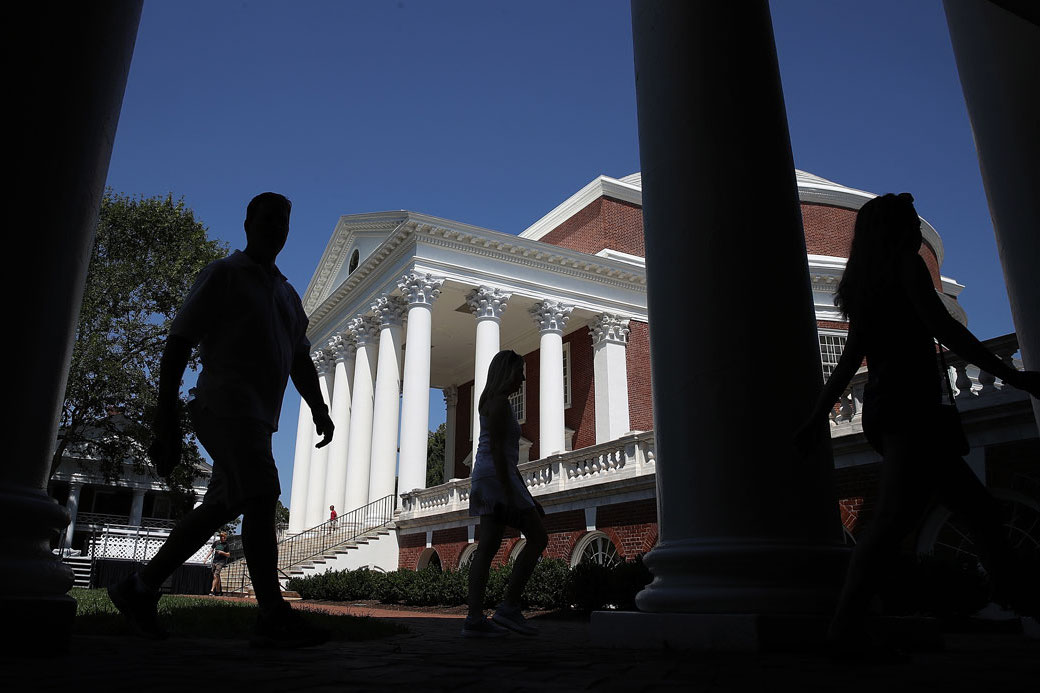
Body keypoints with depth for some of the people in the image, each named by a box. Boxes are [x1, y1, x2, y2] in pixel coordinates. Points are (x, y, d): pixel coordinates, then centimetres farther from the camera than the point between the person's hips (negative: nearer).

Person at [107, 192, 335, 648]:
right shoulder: (223, 276, 1)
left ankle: (139, 589, 22)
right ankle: (273, 617, -17)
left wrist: (319, 411, 7)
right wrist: (166, 421, -11)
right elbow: (178, 346, -4)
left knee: (220, 507, 9)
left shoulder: (287, 294, 24)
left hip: (257, 418, 8)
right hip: (226, 405, -8)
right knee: (261, 498, -17)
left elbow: (301, 361, 22)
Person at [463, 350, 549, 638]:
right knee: (538, 538, -6)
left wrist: (526, 494, 24)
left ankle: (475, 619, 2)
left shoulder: (492, 402, 24)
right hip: (496, 475, -10)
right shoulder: (499, 401, -7)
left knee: (488, 547, 4)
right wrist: (508, 493, -22)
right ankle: (509, 608, -6)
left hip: (488, 476, 10)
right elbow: (497, 449, -17)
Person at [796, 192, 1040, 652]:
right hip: (910, 403, -9)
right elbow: (941, 326, -11)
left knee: (979, 507, 16)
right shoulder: (906, 263, 2)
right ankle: (846, 625, -31)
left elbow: (849, 359, 18)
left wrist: (817, 418, 15)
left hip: (881, 408, 9)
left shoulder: (862, 285, 23)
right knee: (893, 517, -22)